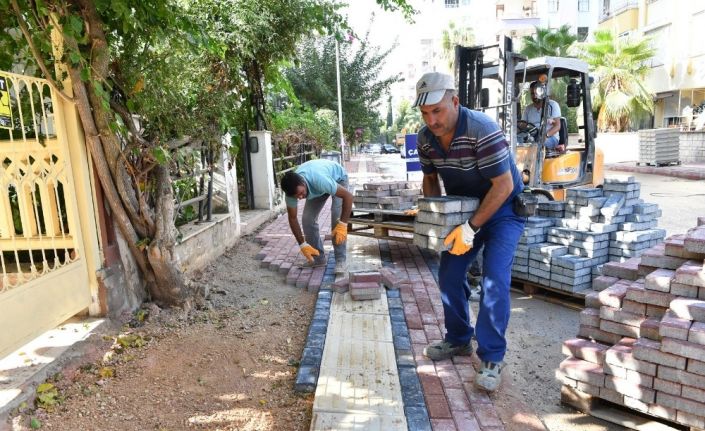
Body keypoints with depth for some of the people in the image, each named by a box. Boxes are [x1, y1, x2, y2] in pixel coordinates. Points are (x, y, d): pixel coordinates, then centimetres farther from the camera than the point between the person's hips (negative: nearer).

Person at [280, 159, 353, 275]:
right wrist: (302, 244, -19)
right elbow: (292, 218, -16)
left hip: (338, 178, -5)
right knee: (307, 219, -6)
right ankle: (318, 258, 7)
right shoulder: (292, 188, -29)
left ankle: (340, 260, -13)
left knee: (337, 217, -22)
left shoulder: (320, 180, -46)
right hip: (315, 187, 5)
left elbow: (348, 196, -37)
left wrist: (343, 224, -39)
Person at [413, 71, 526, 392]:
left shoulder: (483, 131, -30)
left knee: (494, 281, -16)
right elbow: (430, 179, 7)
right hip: (462, 209, 6)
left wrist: (471, 228, -31)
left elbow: (504, 185, -29)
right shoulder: (425, 138, -10)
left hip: (502, 210, -6)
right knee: (449, 274, 5)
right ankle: (458, 340, 25)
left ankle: (492, 358, -2)